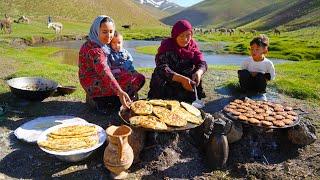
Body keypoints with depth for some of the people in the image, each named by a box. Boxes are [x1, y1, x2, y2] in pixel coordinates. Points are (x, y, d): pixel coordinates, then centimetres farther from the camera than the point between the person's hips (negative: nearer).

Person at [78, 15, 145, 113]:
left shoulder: (100, 44, 8)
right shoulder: (94, 49, -23)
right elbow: (104, 73, -36)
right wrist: (119, 92, -44)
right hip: (94, 85, -10)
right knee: (138, 79, -15)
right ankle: (106, 104, -7)